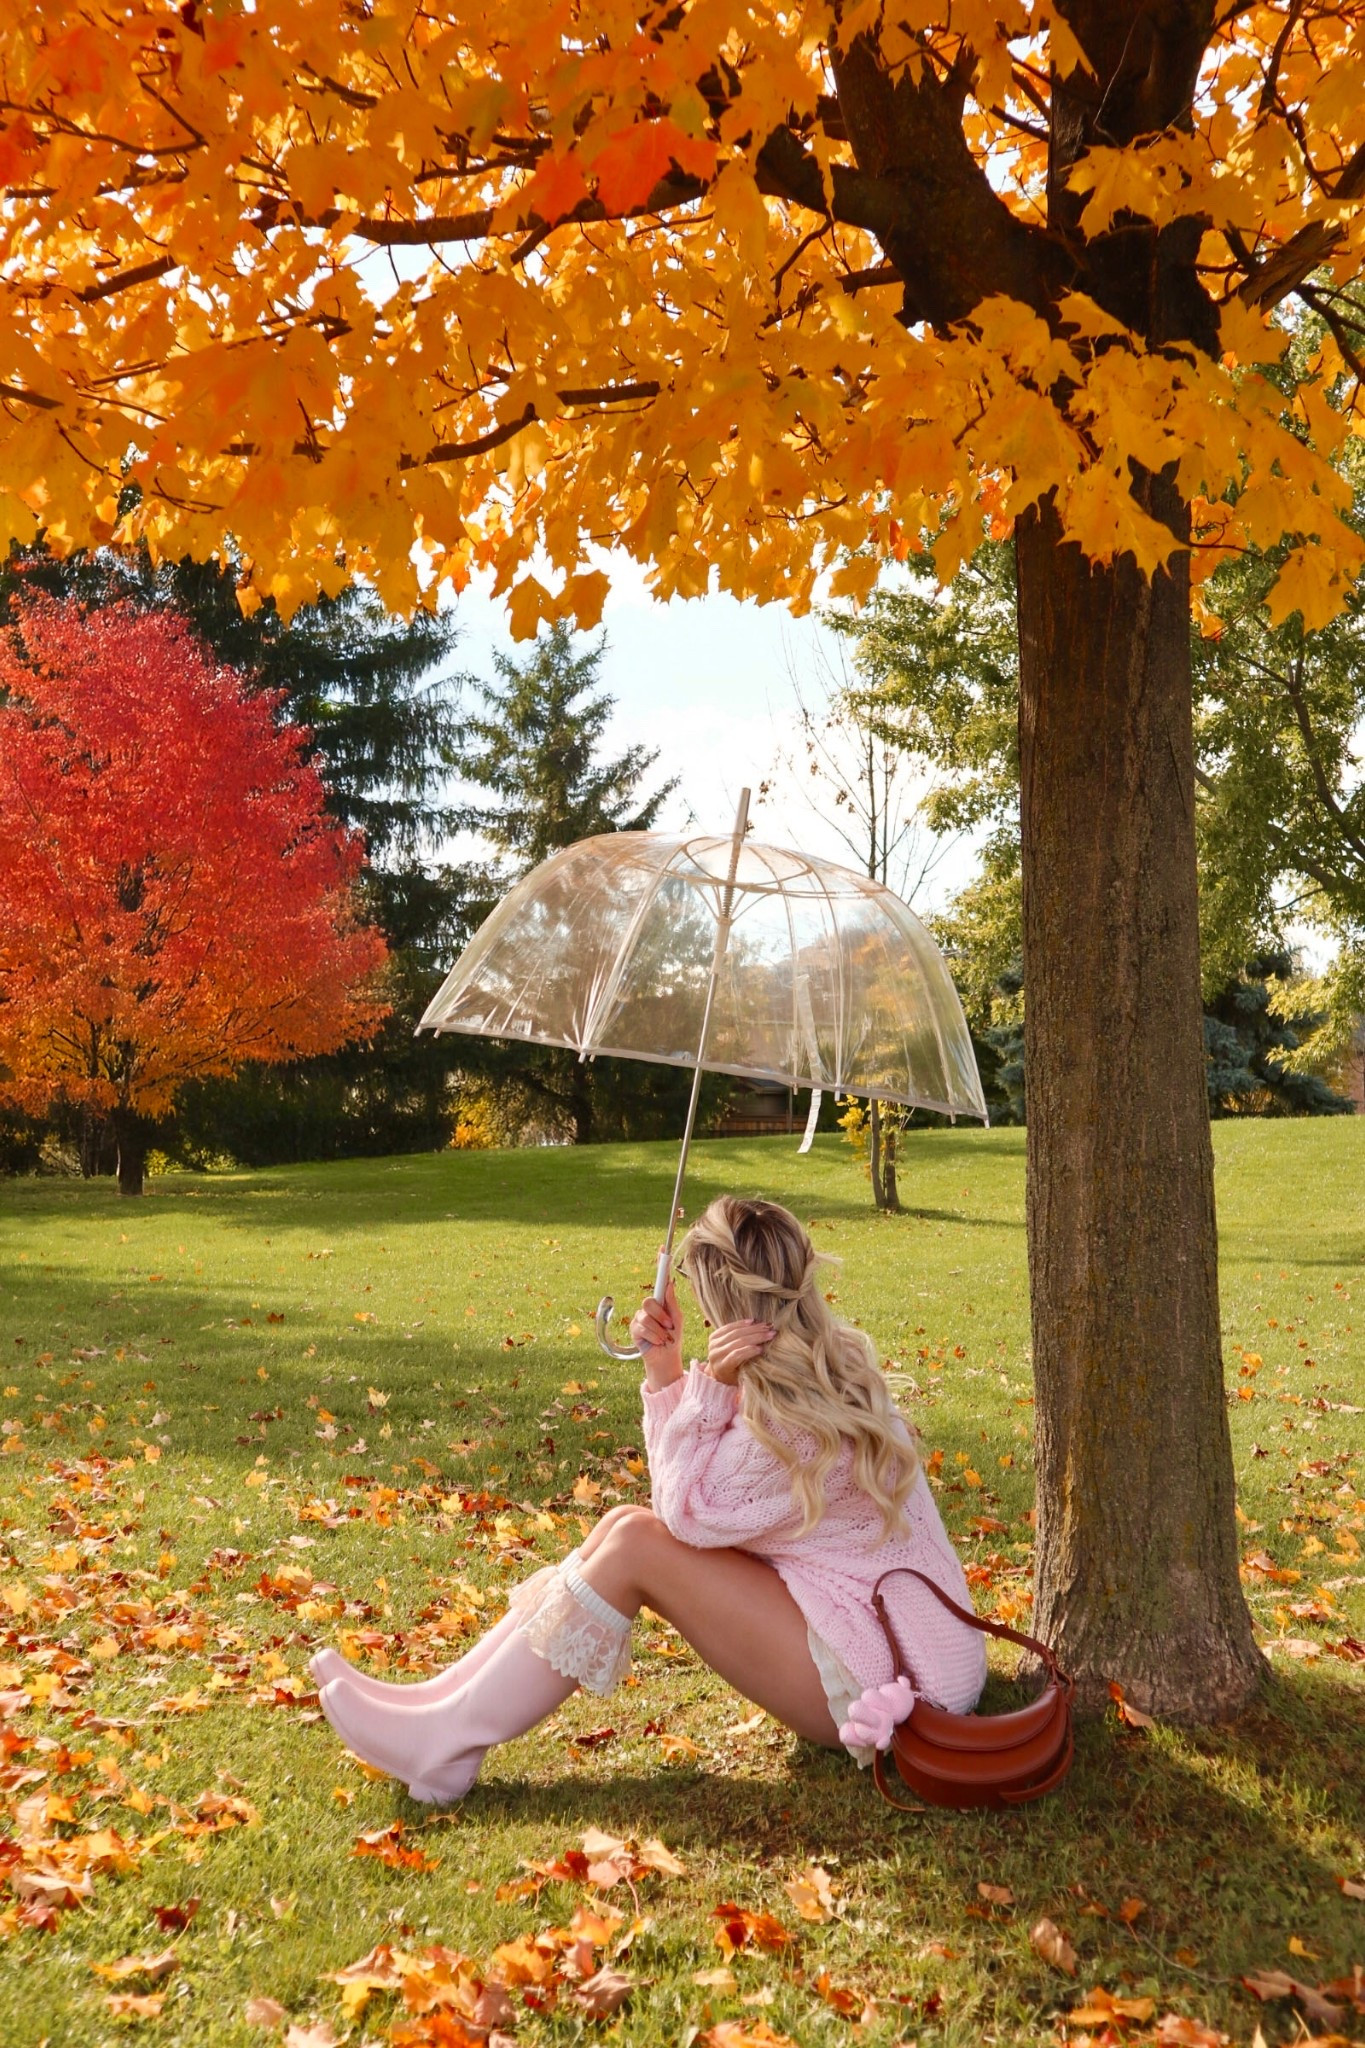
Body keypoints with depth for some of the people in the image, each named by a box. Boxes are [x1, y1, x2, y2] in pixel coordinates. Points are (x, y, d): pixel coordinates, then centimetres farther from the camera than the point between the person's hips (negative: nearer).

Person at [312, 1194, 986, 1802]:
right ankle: (443, 1701, -1)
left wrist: (712, 1383, -21)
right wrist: (666, 1372, -6)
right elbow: (699, 1499, 5)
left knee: (635, 1544, -17)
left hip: (883, 1677, -9)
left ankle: (449, 1744, -9)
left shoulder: (798, 1421, -25)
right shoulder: (827, 1365, 3)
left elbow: (686, 1515, -13)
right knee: (623, 1526, -3)